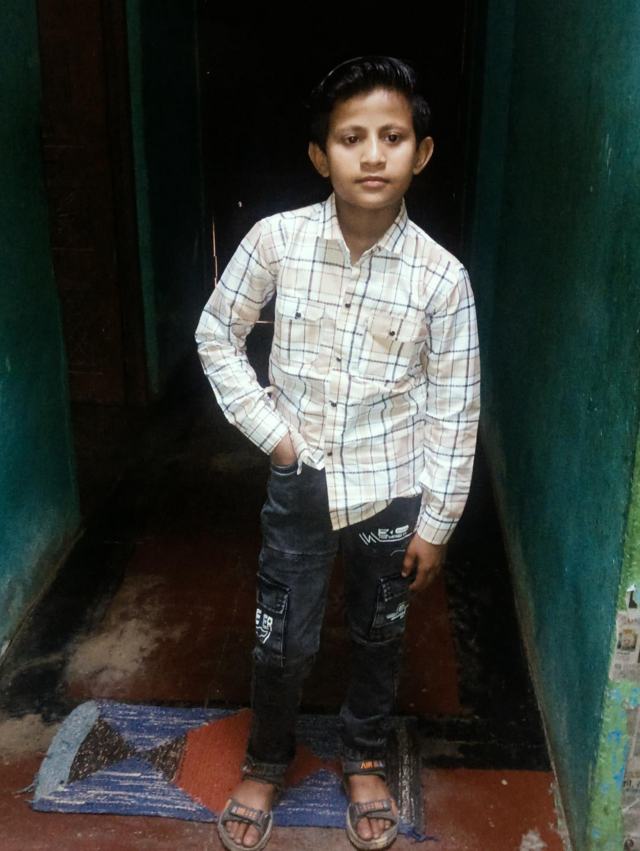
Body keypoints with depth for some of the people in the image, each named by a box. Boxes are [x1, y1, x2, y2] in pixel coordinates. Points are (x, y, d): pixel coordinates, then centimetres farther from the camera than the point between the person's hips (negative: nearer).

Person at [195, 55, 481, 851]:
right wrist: (266, 425, -6)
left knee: (378, 636, 19)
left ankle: (364, 757, 46)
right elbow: (216, 334, 2)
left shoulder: (442, 276, -14)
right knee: (282, 641, 13)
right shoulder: (276, 239, -12)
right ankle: (266, 761, 42)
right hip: (300, 483, 0)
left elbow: (454, 413, -7)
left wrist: (435, 524, -3)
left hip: (391, 492, 0)